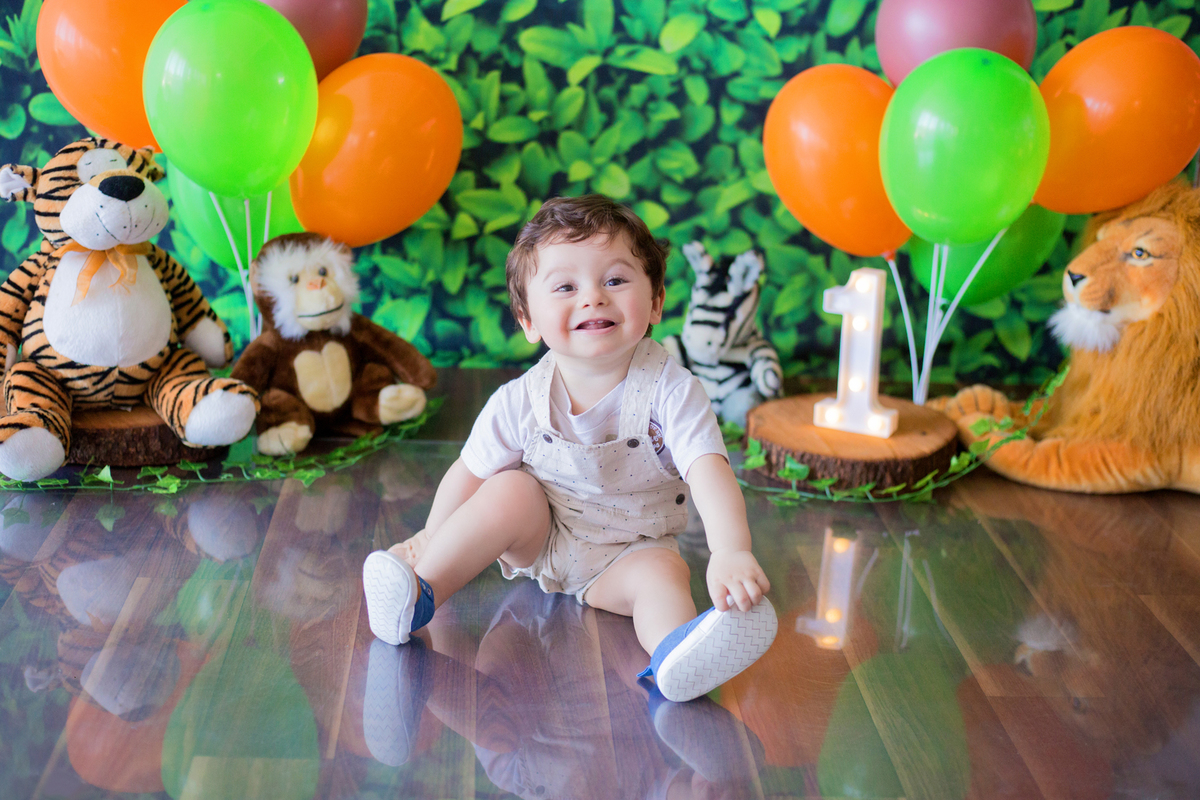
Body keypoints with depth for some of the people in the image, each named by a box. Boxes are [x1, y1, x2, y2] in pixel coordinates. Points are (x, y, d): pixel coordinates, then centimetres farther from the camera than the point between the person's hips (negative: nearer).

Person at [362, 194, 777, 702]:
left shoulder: (671, 392, -23)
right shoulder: (520, 402, -16)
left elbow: (708, 471, -35)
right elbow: (470, 472, -2)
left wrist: (732, 552, -50)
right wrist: (429, 541, 1)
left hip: (628, 551, -1)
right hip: (540, 541, 2)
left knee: (663, 572, -30)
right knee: (511, 491, -25)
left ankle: (675, 656, -59)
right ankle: (418, 593, -25)